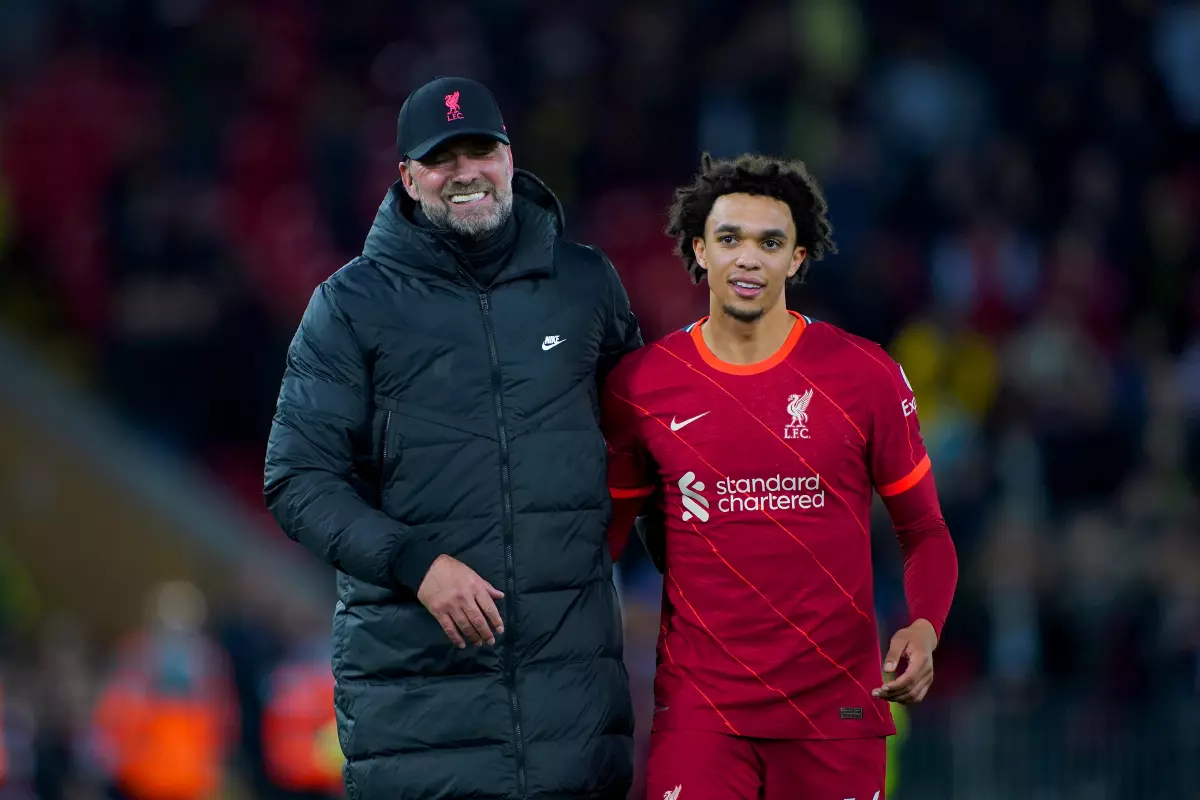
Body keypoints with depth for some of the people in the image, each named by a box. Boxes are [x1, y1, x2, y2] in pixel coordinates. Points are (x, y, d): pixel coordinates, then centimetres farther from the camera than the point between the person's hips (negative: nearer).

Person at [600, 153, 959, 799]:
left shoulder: (864, 374, -1)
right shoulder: (639, 384, 1)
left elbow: (924, 532, 6)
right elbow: (606, 533, 11)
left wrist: (925, 625, -13)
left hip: (836, 709, 0)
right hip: (698, 711, 0)